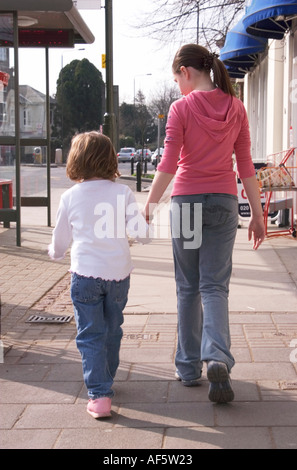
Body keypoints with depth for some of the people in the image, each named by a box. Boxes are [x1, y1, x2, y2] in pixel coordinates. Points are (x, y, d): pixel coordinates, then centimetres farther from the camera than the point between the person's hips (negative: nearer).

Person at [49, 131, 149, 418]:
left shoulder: (70, 197, -1)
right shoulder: (122, 192, -1)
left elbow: (59, 245, 9)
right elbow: (141, 233, -4)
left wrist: (54, 252, 32)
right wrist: (143, 231, 20)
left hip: (85, 274, -2)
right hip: (118, 273, 2)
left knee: (90, 335, 3)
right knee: (112, 331, 19)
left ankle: (99, 394, -5)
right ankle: (105, 380, 36)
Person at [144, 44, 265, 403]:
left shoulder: (181, 108, -7)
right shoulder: (236, 108, 4)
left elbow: (168, 165, -11)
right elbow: (246, 166, 5)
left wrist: (147, 208, -5)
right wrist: (257, 213, 11)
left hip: (186, 201, -2)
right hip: (223, 202, 2)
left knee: (188, 287, 10)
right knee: (215, 286, 3)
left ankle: (189, 367, 17)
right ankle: (217, 358, -18)